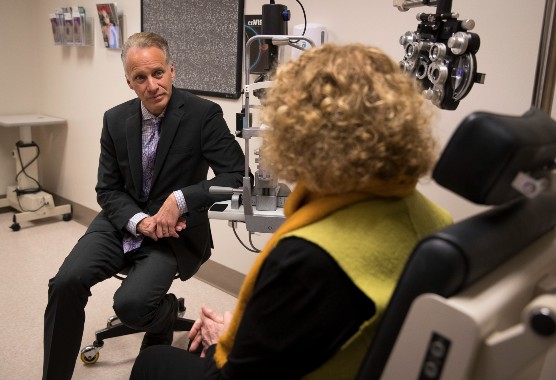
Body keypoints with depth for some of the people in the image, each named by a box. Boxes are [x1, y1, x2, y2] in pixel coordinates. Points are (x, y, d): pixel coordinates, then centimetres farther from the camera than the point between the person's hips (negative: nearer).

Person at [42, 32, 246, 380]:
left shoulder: (204, 114, -13)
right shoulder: (116, 119, 1)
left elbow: (235, 174, -17)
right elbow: (108, 190, 4)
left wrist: (180, 200, -27)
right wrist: (139, 221, -16)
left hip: (174, 231, -4)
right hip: (123, 222, 4)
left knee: (131, 304, -23)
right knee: (66, 283, -18)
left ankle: (166, 312, 15)